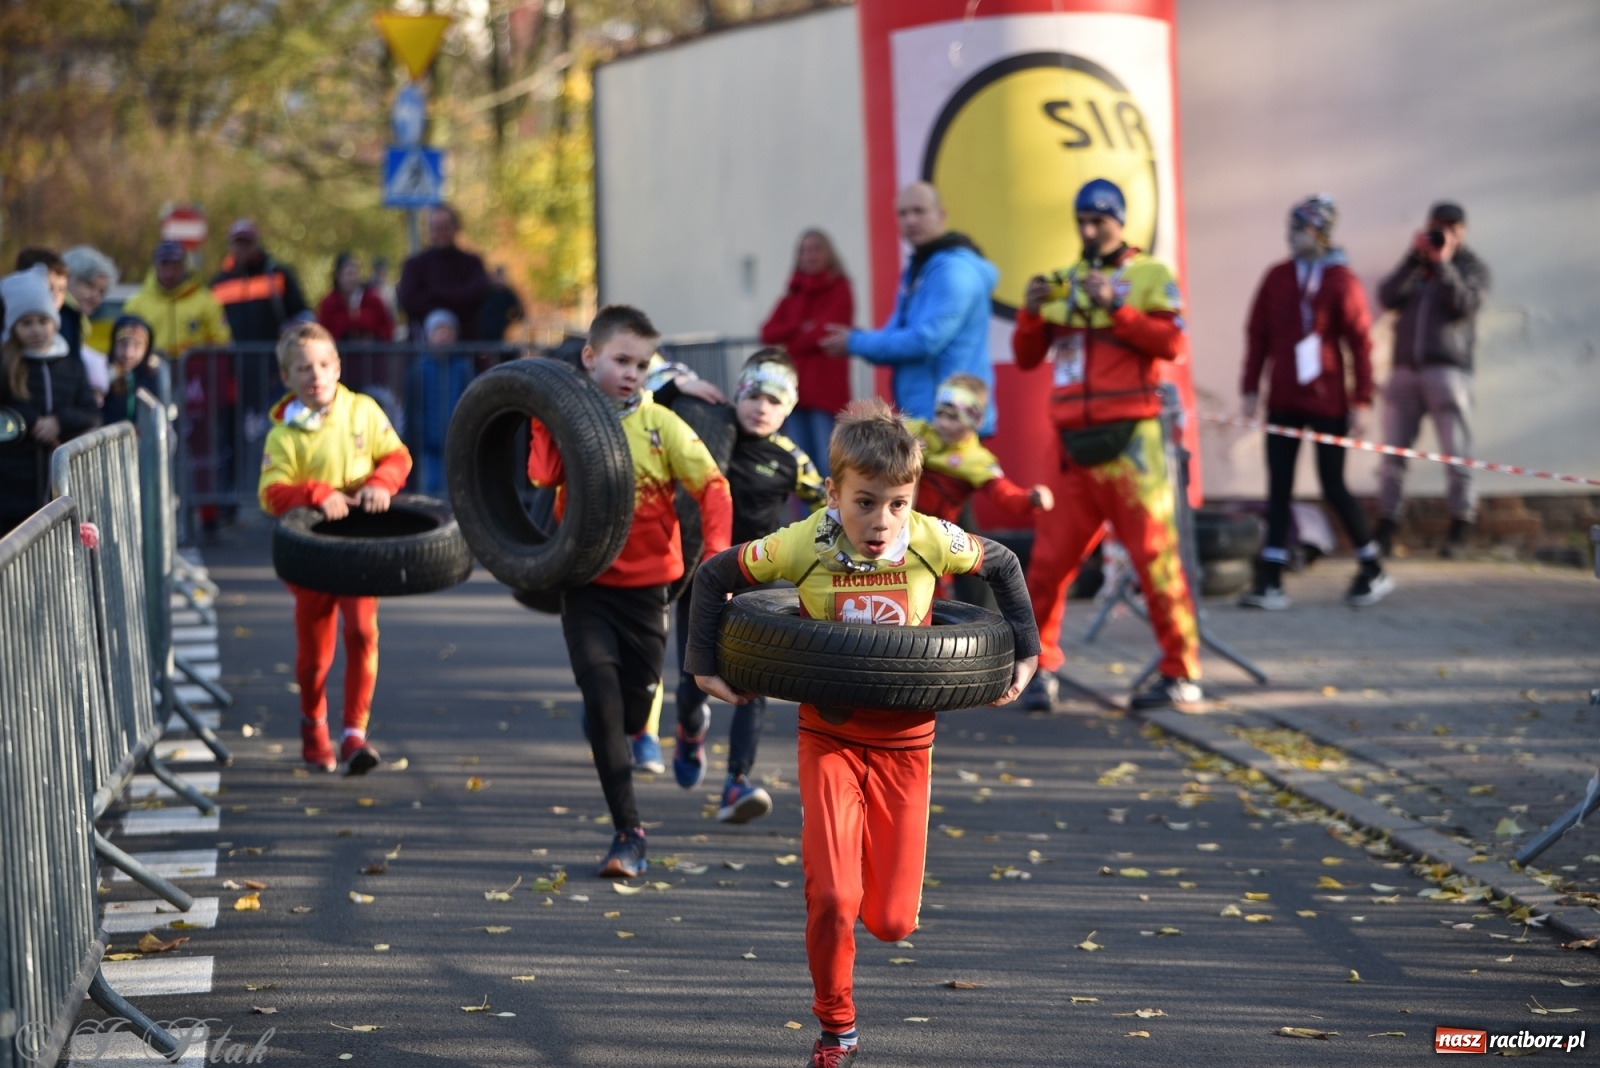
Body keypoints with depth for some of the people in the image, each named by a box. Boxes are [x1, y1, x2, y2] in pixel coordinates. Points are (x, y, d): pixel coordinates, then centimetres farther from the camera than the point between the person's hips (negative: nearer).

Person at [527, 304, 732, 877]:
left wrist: (716, 557, -17)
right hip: (585, 584, 0)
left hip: (645, 583, 0)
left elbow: (713, 487, -6)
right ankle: (628, 832, -8)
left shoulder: (660, 424, -4)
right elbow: (541, 475, -18)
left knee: (633, 713, 7)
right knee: (602, 696, -14)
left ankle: (601, 719, 46)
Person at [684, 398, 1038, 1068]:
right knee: (831, 897, -16)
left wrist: (1025, 654, 5)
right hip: (830, 738, -1)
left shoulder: (932, 541, -14)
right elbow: (714, 576, -1)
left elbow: (1002, 567, 6)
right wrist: (705, 665, -4)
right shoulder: (804, 545, -16)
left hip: (904, 743, 1)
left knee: (891, 920, 1)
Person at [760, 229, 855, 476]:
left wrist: (789, 339, 4)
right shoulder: (793, 294, 17)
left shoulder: (839, 290, 1)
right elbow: (768, 333, 8)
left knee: (828, 465, -9)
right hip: (795, 389, 6)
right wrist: (800, 329, -9)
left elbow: (826, 332, -10)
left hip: (827, 390, -5)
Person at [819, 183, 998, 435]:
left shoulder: (954, 268, -14)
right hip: (921, 417, 10)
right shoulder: (916, 268, 18)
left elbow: (926, 339, -22)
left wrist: (856, 343, -11)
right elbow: (898, 336, 21)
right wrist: (857, 340, -2)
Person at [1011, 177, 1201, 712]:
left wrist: (1114, 307, -19)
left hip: (1128, 442, -4)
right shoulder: (1064, 281, 16)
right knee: (1049, 561, 2)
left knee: (1154, 556, -3)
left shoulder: (1149, 276, 3)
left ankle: (1182, 673, 3)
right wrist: (1031, 313, -5)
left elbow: (1171, 342, -11)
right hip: (1073, 446, 4)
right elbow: (1027, 357, 14)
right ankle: (1041, 669, 12)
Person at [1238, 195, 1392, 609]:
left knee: (1333, 487, 1)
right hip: (1283, 401, 4)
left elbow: (1360, 342, -6)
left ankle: (1373, 571, 18)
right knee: (1279, 489, 2)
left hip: (1327, 402, -4)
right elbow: (1258, 334, 7)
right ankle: (1270, 581, 3)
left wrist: (1361, 401, -8)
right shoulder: (1278, 277, 4)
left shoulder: (1341, 280, -7)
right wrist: (1251, 388, 3)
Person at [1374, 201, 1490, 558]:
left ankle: (1460, 530, -3)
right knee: (1393, 454, 0)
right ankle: (1385, 530, 2)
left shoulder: (1472, 267, 9)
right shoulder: (1414, 267, 19)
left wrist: (1443, 264, -11)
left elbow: (1464, 304, -9)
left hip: (1448, 367, -4)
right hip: (1405, 368, 4)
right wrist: (1414, 259, -5)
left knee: (1456, 454, -6)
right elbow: (1387, 297, 1)